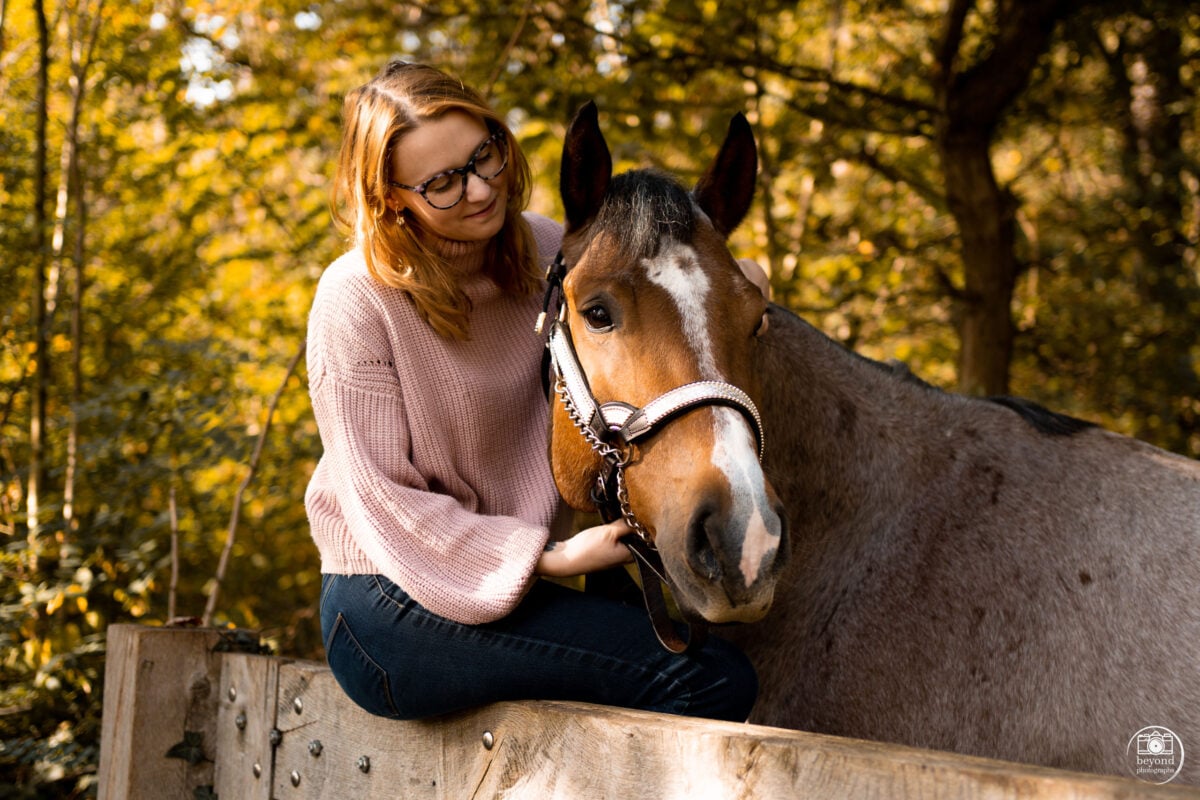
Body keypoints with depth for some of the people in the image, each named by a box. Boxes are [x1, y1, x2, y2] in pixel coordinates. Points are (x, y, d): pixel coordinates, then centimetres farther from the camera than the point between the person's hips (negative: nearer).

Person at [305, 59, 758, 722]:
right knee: (712, 676, -19)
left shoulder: (543, 252, 3)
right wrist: (551, 560, -21)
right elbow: (384, 501, -14)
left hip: (523, 586, 7)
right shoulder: (356, 301, -14)